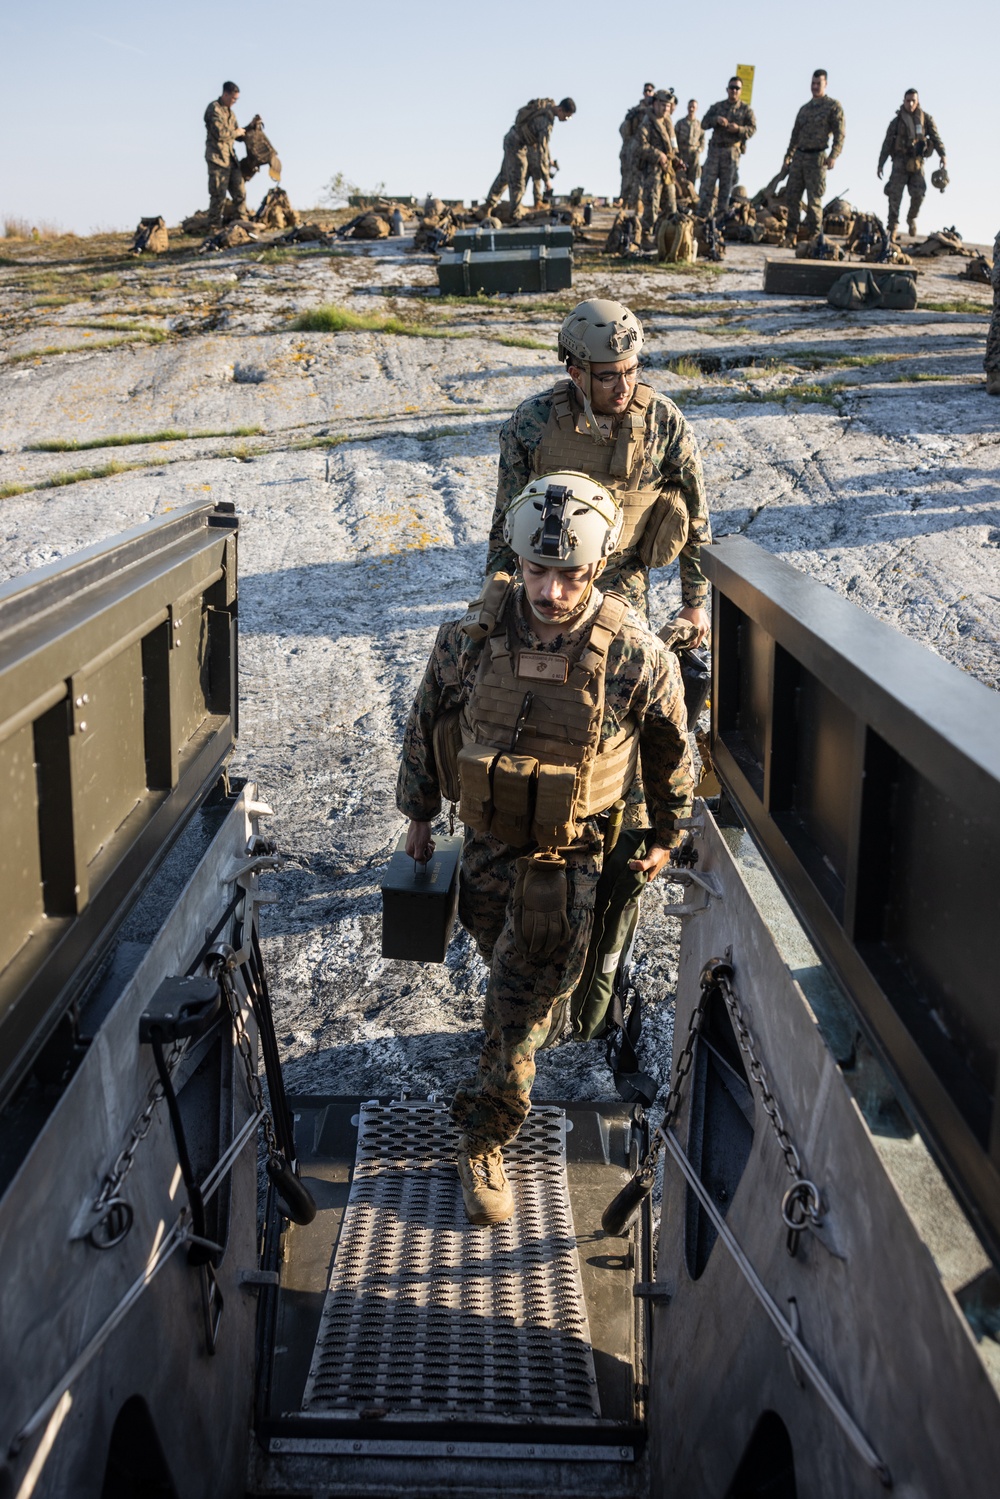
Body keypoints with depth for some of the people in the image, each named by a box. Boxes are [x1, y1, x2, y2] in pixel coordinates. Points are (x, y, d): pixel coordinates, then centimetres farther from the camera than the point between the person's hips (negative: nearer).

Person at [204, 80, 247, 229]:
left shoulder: (229, 112, 20)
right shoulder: (214, 109, -8)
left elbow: (237, 135, 22)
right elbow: (219, 133, -19)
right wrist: (236, 133, -6)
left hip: (230, 158, 8)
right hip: (217, 157, -8)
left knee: (240, 191, 6)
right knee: (218, 195, -8)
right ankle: (214, 226, -3)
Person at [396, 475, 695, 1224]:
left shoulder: (636, 654, -20)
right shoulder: (474, 634, -13)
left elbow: (671, 749, -2)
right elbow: (428, 720, 3)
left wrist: (666, 835, 8)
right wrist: (419, 814, 11)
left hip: (572, 855, -3)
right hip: (488, 840, 3)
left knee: (522, 1005, 1)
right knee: (510, 974, 20)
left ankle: (485, 1139, 19)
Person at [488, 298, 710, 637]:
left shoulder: (663, 422, -11)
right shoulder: (532, 421, -11)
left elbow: (696, 518, -1)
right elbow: (507, 516, 1)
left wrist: (696, 603, 3)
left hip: (622, 594, 0)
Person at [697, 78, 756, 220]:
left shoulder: (746, 109, 7)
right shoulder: (717, 106, 11)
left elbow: (752, 128, -2)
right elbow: (704, 124, 5)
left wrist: (739, 129, -20)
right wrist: (716, 119, -15)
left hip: (732, 151, -1)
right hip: (715, 148, 1)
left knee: (726, 186, 1)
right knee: (707, 183, -4)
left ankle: (721, 216, 5)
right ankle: (702, 215, -1)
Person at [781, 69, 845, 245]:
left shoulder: (833, 106, 1)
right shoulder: (804, 108, 19)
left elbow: (839, 134, -7)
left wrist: (833, 156, -19)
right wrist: (788, 155, 15)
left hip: (817, 158, -6)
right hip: (799, 156, 6)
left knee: (814, 199, -5)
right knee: (791, 196, 2)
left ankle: (813, 235, 1)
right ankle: (791, 233, 7)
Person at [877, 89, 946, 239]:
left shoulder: (925, 119, 8)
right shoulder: (896, 121, 8)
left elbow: (936, 137, 4)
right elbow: (887, 144, 11)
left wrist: (942, 155, -9)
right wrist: (880, 164, 7)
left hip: (917, 162, 0)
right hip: (900, 161, 0)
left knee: (919, 194, -6)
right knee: (895, 194, -9)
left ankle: (911, 218, 20)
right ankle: (892, 226, -5)